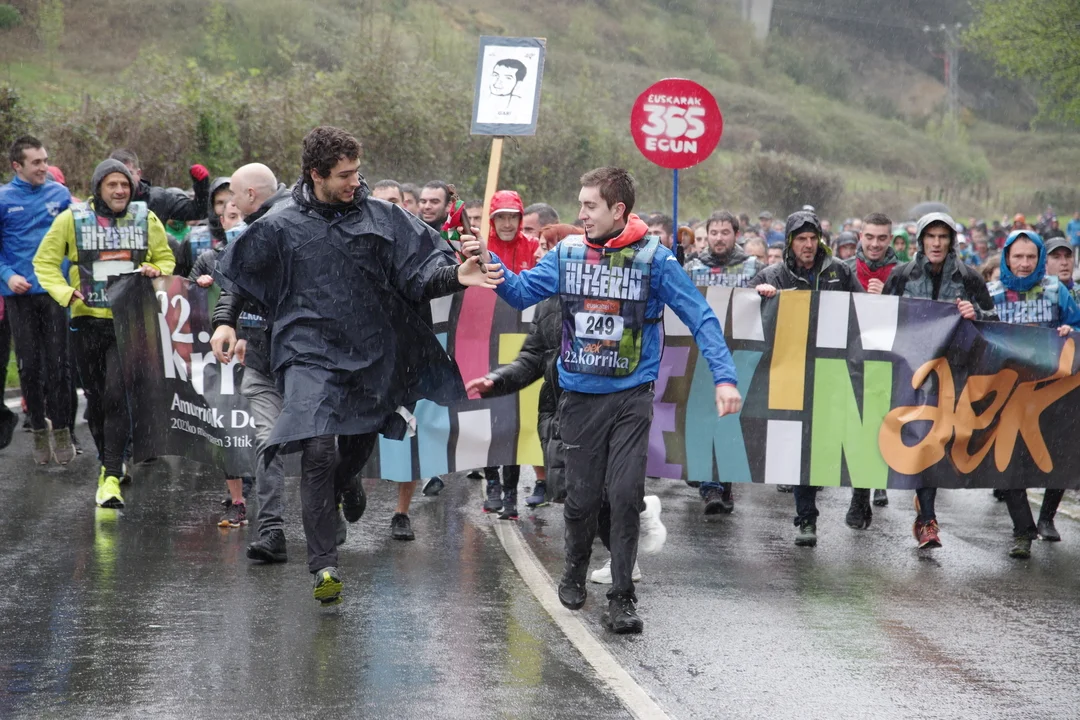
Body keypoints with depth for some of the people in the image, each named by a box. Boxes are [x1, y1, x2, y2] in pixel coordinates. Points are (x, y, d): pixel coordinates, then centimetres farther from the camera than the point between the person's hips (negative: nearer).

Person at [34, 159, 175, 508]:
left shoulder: (146, 219, 6)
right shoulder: (72, 219, 1)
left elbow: (166, 259, 19)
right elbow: (45, 261, 6)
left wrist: (155, 271, -5)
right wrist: (64, 291, -11)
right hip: (89, 320, 1)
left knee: (117, 394, -14)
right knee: (96, 397, 10)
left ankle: (111, 478, -16)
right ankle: (107, 461, 31)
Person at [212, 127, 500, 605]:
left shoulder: (382, 217, 2)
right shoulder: (281, 228, 0)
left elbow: (422, 265, -4)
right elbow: (235, 276, 9)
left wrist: (455, 274, -24)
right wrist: (225, 322, -5)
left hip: (372, 355, 3)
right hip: (309, 354, -3)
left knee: (359, 444, 19)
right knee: (318, 452, -18)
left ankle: (346, 482, 59)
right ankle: (323, 566, -14)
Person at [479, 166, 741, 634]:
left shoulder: (653, 258, -8)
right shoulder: (568, 253, 2)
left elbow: (700, 317, -7)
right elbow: (521, 293, 4)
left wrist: (724, 377, -15)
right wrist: (490, 263, -15)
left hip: (631, 397, -2)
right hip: (580, 397, 2)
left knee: (625, 495, -8)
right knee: (582, 497, 7)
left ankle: (621, 597, 2)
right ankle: (575, 571, 34)